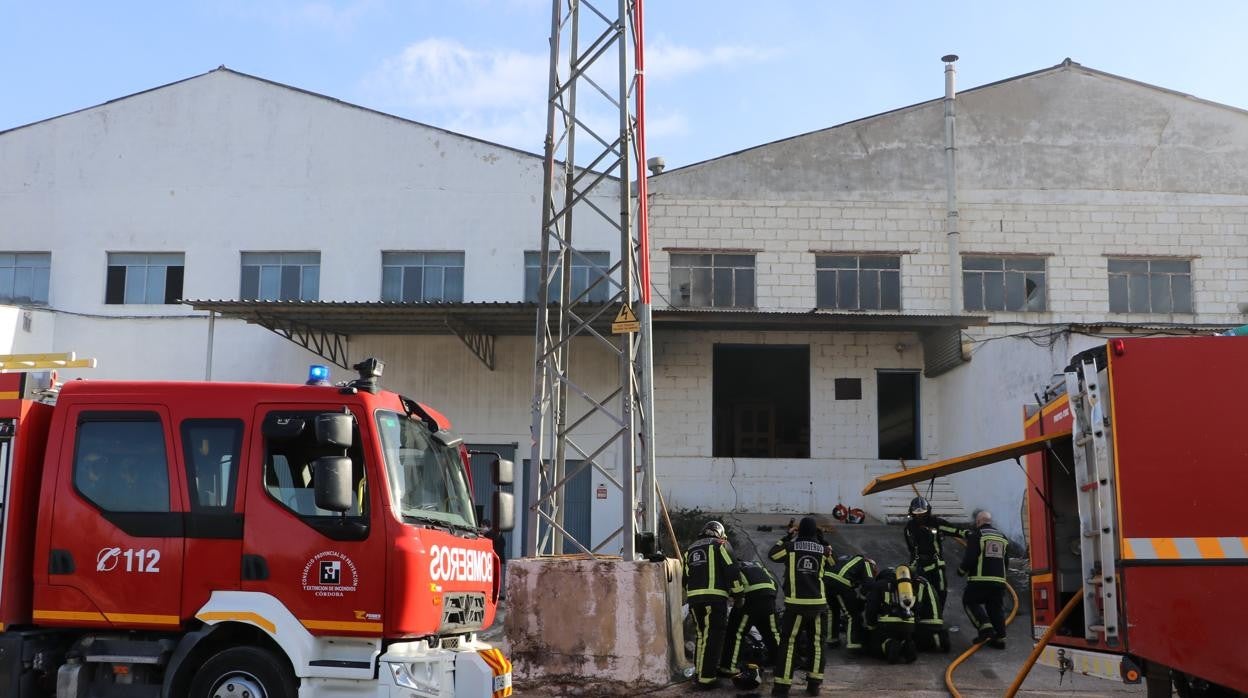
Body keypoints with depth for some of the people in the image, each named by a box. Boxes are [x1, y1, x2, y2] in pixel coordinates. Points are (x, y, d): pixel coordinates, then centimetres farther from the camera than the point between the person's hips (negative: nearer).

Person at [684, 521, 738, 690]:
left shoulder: (690, 550, 23)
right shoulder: (719, 545, 6)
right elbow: (732, 571, -4)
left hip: (694, 597, 6)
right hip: (714, 596, -6)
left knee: (702, 634, 19)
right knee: (713, 636, -3)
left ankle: (700, 670, 26)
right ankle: (706, 678, -7)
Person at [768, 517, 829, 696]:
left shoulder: (791, 547, -2)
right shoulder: (824, 550, 4)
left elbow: (772, 554, 15)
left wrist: (787, 537, 21)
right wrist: (823, 541, 22)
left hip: (796, 603, -2)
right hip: (818, 603, 2)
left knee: (789, 643, 1)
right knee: (817, 643, 12)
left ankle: (782, 685, -1)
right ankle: (814, 684, 14)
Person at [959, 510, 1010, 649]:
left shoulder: (976, 535, -5)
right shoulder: (1002, 537, 15)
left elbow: (970, 557, -12)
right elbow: (1006, 561, 20)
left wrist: (962, 570, 4)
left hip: (980, 580, -6)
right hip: (999, 580, 6)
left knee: (970, 601, 8)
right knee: (997, 608, 12)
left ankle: (985, 627, -9)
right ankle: (1000, 637, 10)